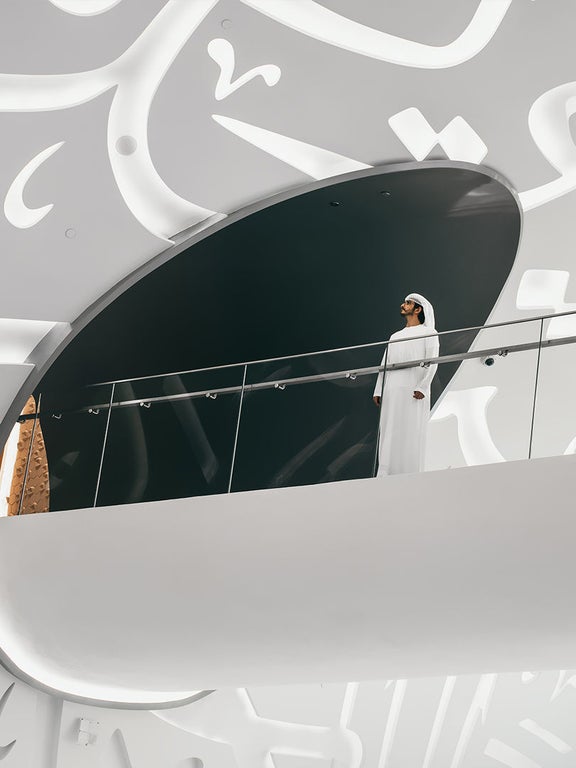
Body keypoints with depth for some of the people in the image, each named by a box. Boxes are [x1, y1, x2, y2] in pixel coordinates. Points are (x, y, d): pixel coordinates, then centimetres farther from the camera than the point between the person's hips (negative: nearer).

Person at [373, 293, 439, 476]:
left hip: (413, 391, -6)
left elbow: (432, 362, -5)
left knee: (410, 434, -10)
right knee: (388, 436, 0)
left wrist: (422, 387, -18)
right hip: (391, 392, 6)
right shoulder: (395, 337, 27)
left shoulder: (428, 333, 8)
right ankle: (386, 475, -1)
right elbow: (384, 365, 21)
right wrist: (378, 391, 9)